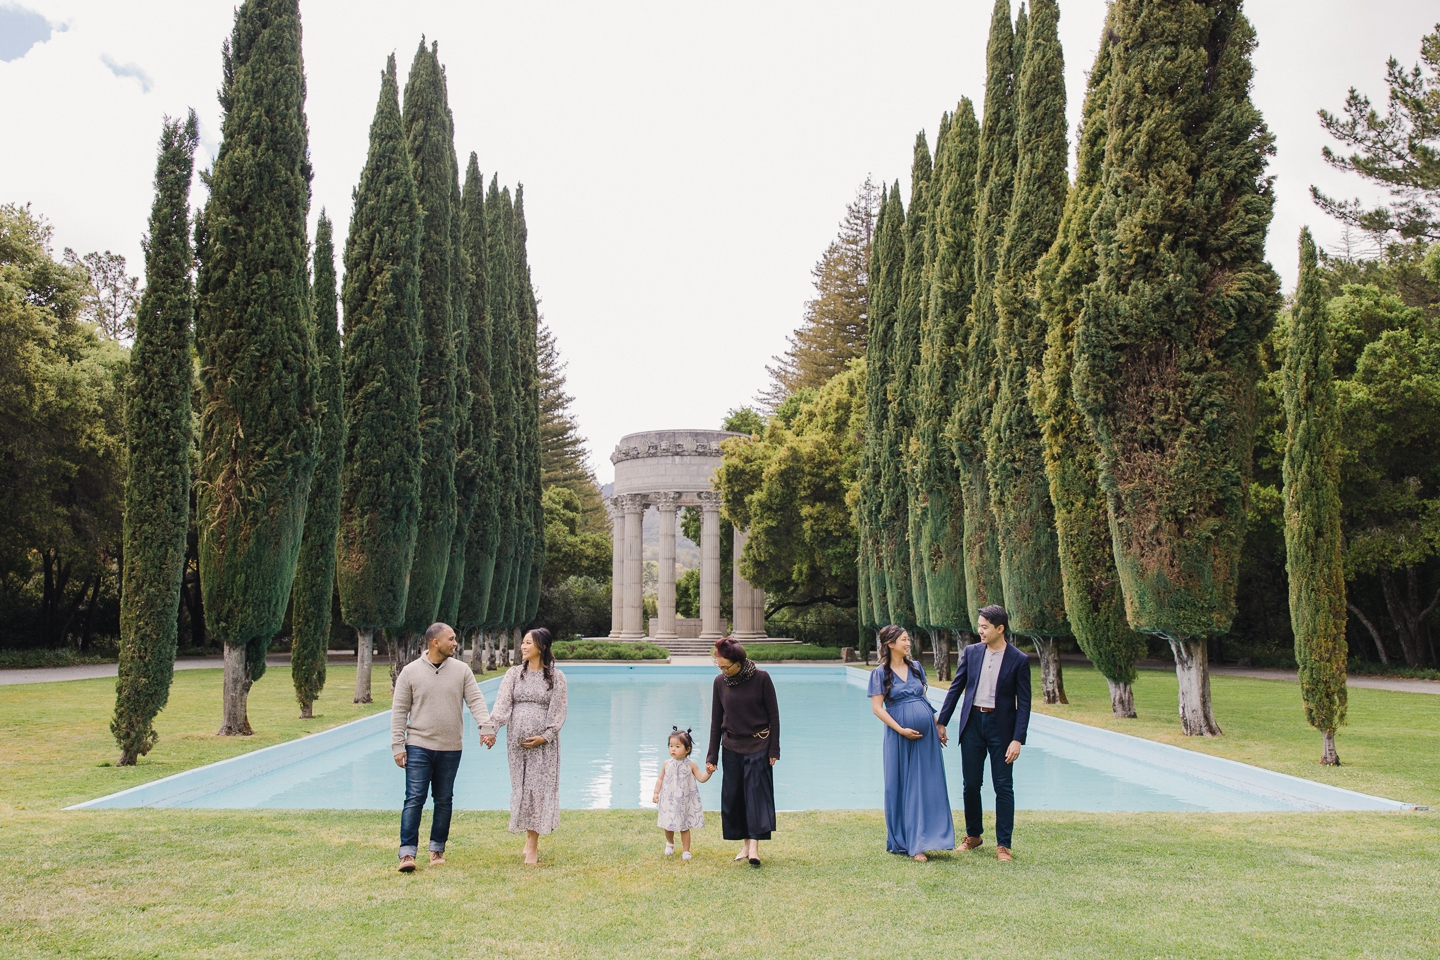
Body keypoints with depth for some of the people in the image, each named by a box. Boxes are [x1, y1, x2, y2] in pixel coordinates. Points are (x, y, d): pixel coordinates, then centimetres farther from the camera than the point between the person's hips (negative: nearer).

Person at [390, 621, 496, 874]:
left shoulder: (461, 670, 2)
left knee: (444, 800, 10)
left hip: (451, 748, 3)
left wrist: (486, 726, -20)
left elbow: (476, 700, -4)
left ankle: (437, 850, 22)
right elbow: (399, 711, -1)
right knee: (414, 799, -6)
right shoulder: (410, 672, -3)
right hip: (418, 746, -3)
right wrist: (398, 745, -6)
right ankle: (407, 852, -2)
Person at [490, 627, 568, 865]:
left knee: (540, 788, -3)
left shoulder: (556, 677, -1)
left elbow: (559, 712, -2)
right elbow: (502, 703, -4)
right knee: (521, 787, 5)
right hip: (517, 740, 3)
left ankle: (532, 845, 4)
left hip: (544, 742, -2)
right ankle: (531, 838, 19)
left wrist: (544, 737, -12)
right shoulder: (514, 674, 5)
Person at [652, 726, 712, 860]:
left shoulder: (690, 765, -6)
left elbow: (701, 778, -5)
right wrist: (656, 793, -2)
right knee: (668, 826, 10)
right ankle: (670, 843, 40)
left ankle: (686, 851, 19)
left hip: (685, 802, -2)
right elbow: (660, 779, 5)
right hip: (669, 801, 2)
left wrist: (708, 772, -22)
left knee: (684, 827, 6)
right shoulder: (667, 764, -2)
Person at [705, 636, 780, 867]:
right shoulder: (720, 682, -3)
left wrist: (774, 750, -7)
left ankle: (755, 846, -8)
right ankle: (744, 843, 14)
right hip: (731, 747, 4)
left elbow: (773, 715, -6)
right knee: (732, 796, 4)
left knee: (756, 792, -7)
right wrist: (712, 756, 3)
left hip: (758, 746, -3)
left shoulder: (761, 678, -12)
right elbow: (716, 720, 3)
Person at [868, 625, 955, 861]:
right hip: (900, 736, -4)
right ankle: (905, 841, 14)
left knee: (928, 784, 5)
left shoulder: (916, 667, 9)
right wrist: (901, 730, -14)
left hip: (926, 734, 4)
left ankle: (919, 841, 15)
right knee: (902, 786, 3)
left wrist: (938, 724, 10)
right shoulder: (880, 673, -4)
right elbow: (877, 708, -7)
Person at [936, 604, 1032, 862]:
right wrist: (941, 723, 5)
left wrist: (1017, 739, -13)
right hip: (972, 723, 3)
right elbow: (956, 688, 7)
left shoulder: (1019, 660, -7)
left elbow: (1024, 703, -7)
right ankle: (973, 835, 27)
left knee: (1003, 786, 2)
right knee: (971, 783, 10)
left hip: (1001, 726, -3)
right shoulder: (971, 652, 2)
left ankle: (1003, 845, 11)